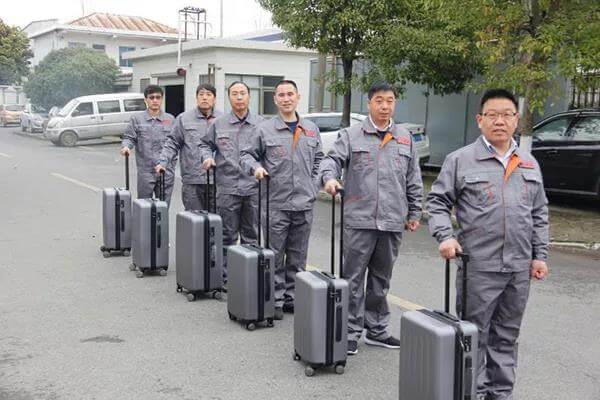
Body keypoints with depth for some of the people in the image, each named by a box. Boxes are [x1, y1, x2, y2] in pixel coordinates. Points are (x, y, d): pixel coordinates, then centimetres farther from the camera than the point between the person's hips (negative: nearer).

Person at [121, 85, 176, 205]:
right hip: (145, 171, -1)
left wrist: (173, 163, 3)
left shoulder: (170, 119, 7)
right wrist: (126, 146, -16)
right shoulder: (137, 119, 4)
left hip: (166, 172, 1)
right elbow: (129, 137, 6)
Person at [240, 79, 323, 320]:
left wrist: (314, 183, 9)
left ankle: (292, 298, 22)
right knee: (275, 255, 2)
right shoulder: (265, 129, 0)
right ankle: (276, 300, 12)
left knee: (298, 256, 11)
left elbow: (318, 159, 20)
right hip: (276, 203, -3)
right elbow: (247, 155, 6)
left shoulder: (311, 130, 11)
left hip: (304, 203, 3)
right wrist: (255, 167, -14)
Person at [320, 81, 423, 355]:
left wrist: (414, 213, 15)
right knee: (353, 278, 0)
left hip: (393, 222, 4)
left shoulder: (405, 139, 13)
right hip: (359, 220, -3)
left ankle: (377, 330, 25)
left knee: (381, 279, 14)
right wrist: (329, 177, -28)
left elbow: (413, 181, 16)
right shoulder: (352, 135, 3)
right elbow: (333, 159, -6)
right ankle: (351, 331, 10)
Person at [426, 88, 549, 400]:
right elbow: (437, 202, -2)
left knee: (506, 337, 14)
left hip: (520, 268, 5)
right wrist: (445, 236, -16)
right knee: (474, 336, 3)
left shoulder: (530, 164, 12)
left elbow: (539, 214, 16)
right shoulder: (461, 160, -3)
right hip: (478, 266, -5)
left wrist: (540, 255, 11)